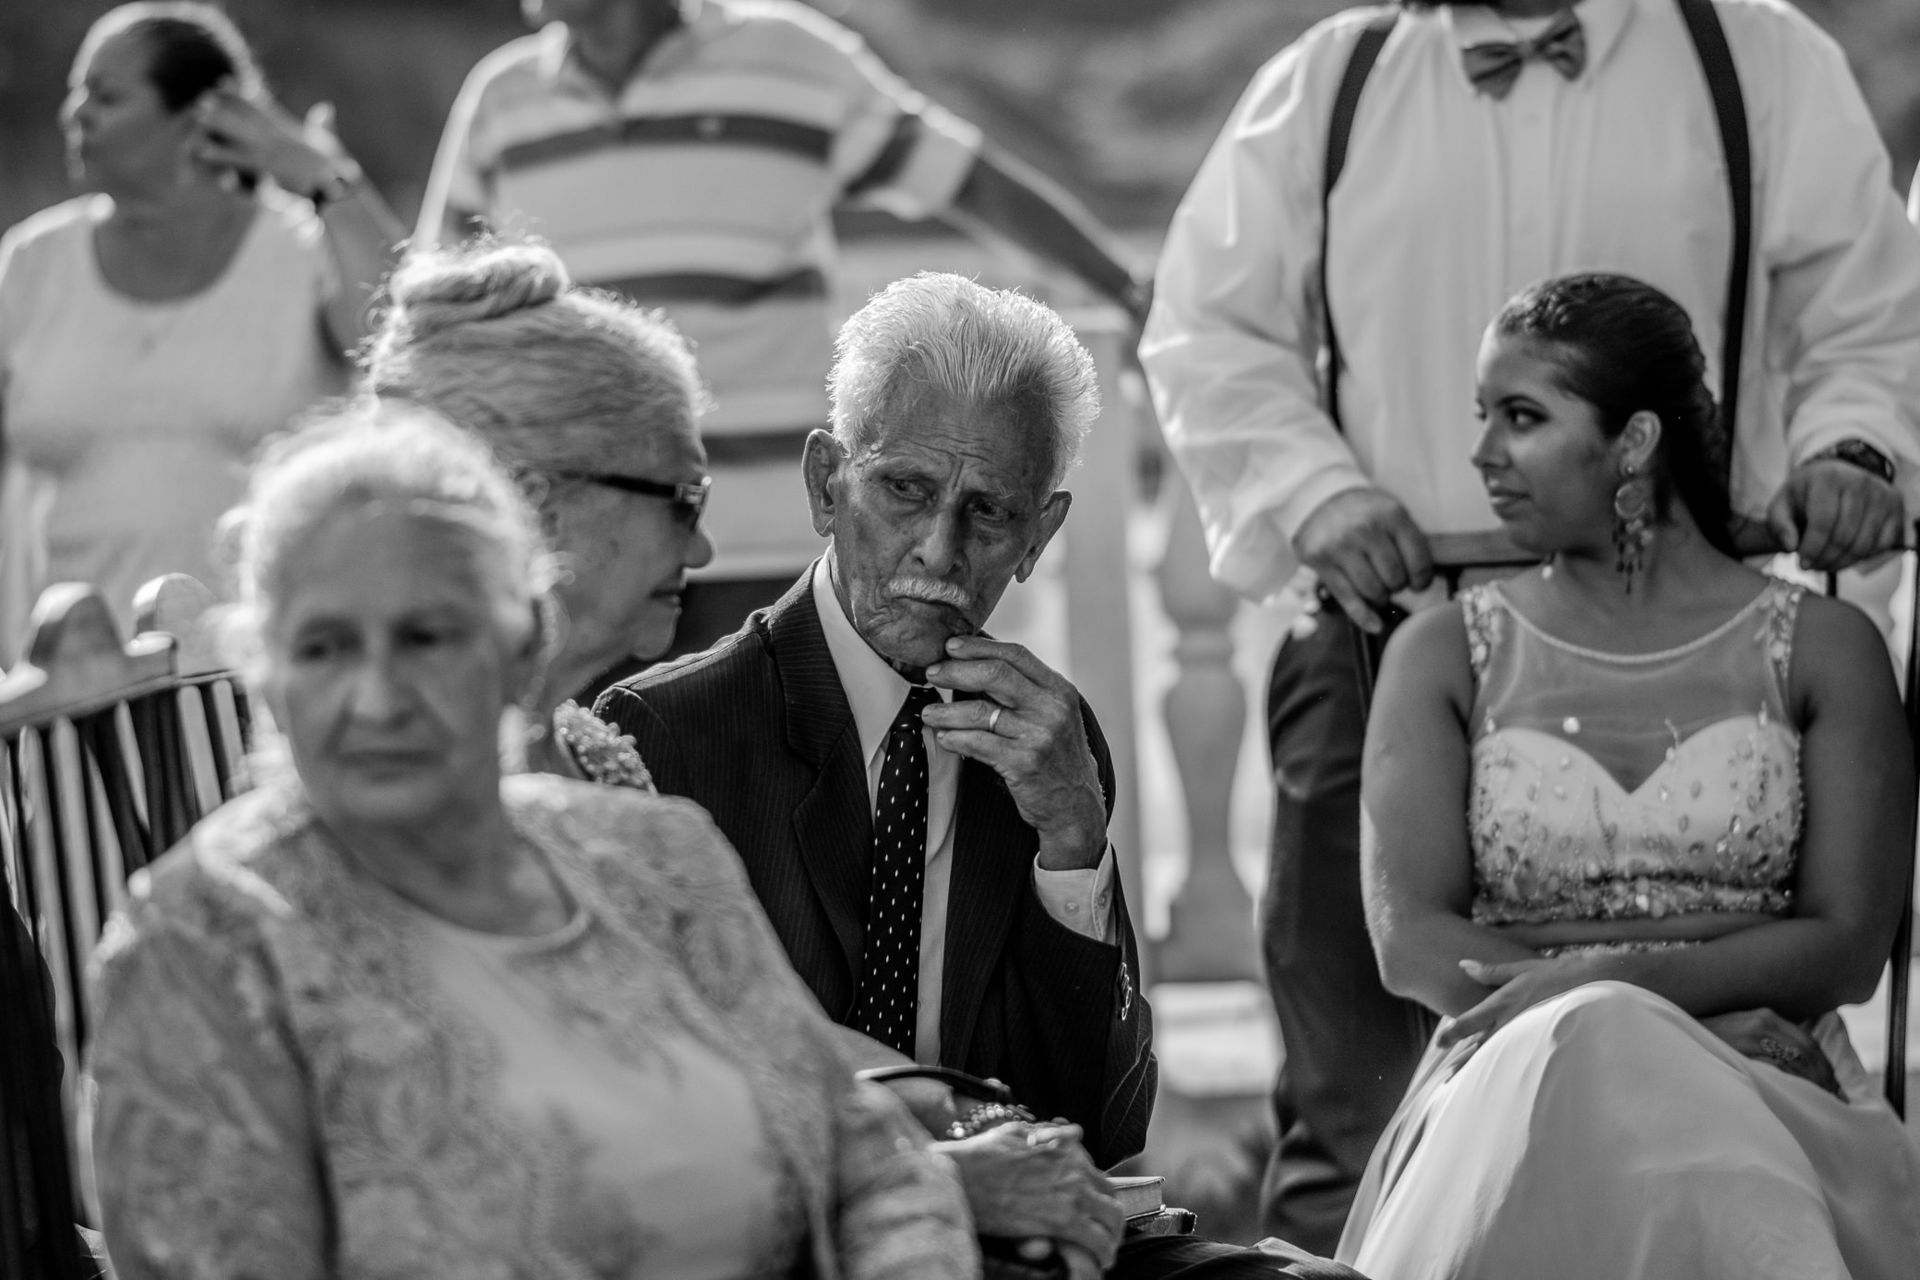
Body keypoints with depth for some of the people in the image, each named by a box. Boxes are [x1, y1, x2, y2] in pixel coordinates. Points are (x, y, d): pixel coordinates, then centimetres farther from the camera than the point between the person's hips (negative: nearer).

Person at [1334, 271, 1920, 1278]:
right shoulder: (1446, 655, 12)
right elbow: (1411, 942, 0)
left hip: (1775, 1097, -1)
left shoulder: (1819, 650, 9)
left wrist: (1598, 980, -15)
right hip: (1516, 1098, 1)